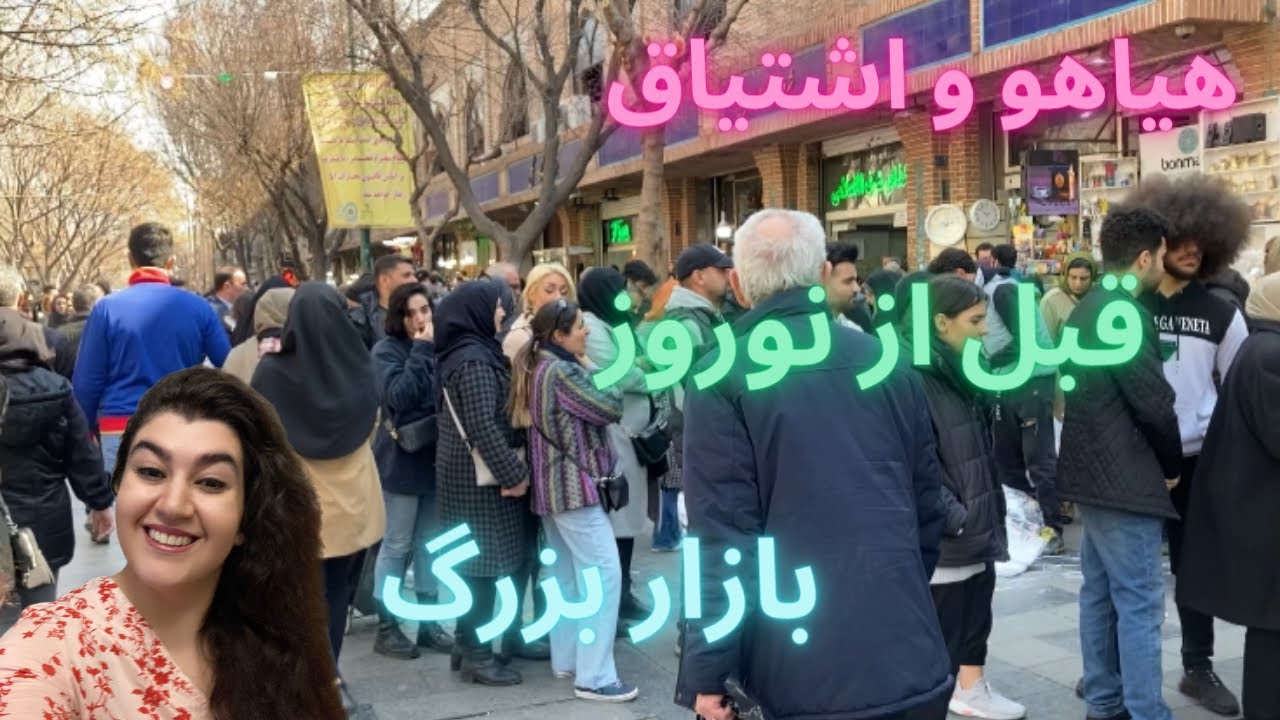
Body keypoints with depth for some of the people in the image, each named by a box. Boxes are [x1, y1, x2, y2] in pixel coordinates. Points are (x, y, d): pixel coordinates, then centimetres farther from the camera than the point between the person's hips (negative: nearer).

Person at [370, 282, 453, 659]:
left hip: (436, 456, 5)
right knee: (397, 546, 2)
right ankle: (386, 626, 12)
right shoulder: (387, 349, -7)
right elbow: (399, 395, -22)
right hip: (401, 459, -5)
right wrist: (421, 350, -20)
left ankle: (428, 621, 21)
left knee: (430, 544, 12)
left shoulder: (439, 347, 7)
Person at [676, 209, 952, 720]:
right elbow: (927, 504, 12)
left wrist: (707, 672, -8)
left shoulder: (721, 377, -8)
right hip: (909, 657, 4)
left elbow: (723, 533, -13)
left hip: (800, 670, -4)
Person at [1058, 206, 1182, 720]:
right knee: (1139, 602, -3)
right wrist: (1172, 463, -1)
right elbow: (1154, 402, -19)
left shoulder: (1086, 310, 12)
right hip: (1125, 478, -10)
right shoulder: (1126, 314, -18)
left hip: (1093, 471, 10)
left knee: (1100, 593, 15)